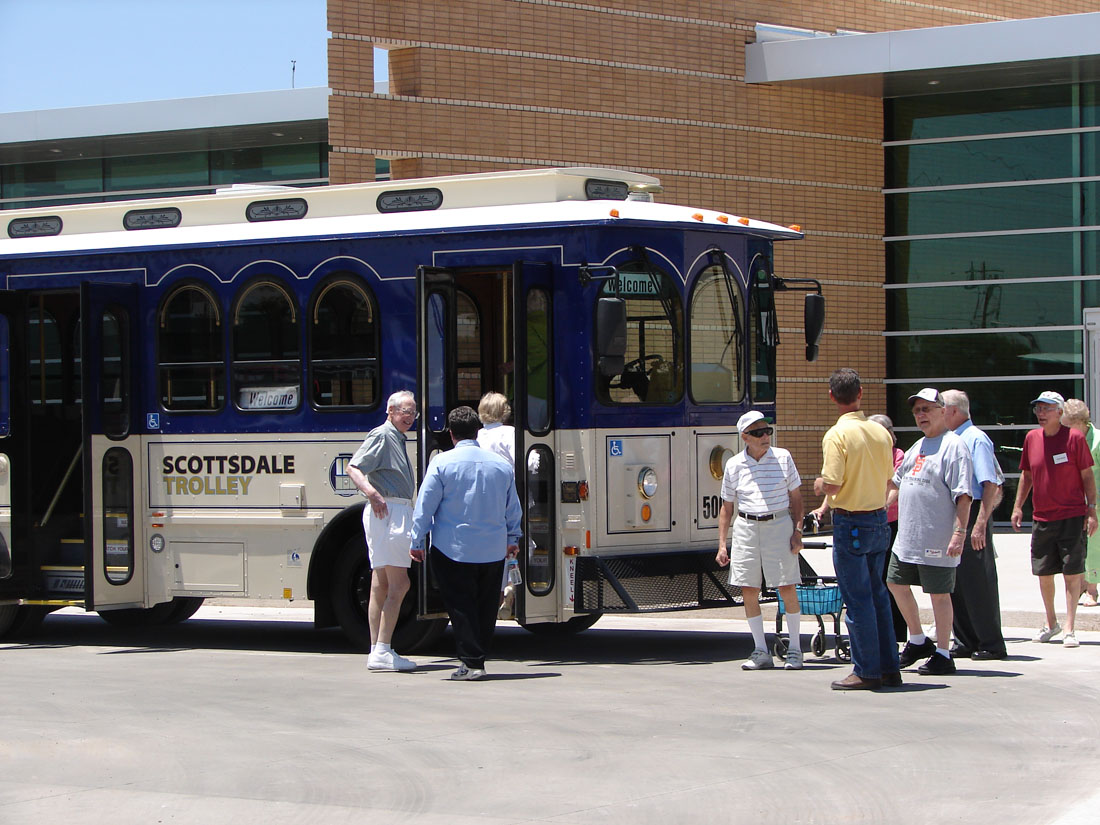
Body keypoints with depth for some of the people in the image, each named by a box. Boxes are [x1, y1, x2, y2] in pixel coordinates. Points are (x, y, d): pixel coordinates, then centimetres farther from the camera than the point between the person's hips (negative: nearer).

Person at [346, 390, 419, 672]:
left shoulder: (398, 439, 21)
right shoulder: (381, 436, -8)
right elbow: (353, 469, -19)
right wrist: (372, 494, -32)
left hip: (399, 512, 10)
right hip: (385, 511, -10)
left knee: (381, 585, 10)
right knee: (399, 584, -12)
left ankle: (377, 651, 12)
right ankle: (382, 651, -12)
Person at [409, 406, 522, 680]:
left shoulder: (442, 463, -8)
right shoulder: (501, 465, 6)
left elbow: (425, 505, -6)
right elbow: (512, 508, 16)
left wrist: (416, 542, 3)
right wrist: (513, 539, 30)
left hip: (452, 550, -4)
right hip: (493, 551, 4)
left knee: (461, 606, -2)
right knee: (486, 605, 13)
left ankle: (471, 663, -8)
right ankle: (480, 657, 19)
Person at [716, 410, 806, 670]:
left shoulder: (783, 458, 3)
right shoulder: (734, 465, 5)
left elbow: (795, 497, 7)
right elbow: (726, 507, 10)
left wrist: (797, 531, -3)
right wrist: (722, 544, 4)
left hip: (779, 525, -2)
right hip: (746, 527, 2)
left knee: (787, 589, -4)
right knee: (749, 591, 1)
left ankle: (794, 650, 7)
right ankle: (761, 651, 11)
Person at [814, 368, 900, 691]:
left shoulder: (837, 435, -16)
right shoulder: (880, 432, 5)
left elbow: (832, 484, -22)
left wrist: (818, 485, 0)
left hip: (850, 523, -7)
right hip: (879, 519, 7)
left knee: (857, 599, -1)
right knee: (877, 595, 14)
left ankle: (867, 671, 2)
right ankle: (889, 667, 16)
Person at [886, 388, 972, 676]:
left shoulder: (953, 446, -11)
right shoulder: (918, 447, 17)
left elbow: (963, 495, -17)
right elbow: (896, 482, 30)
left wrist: (959, 532, -23)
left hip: (937, 540, -9)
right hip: (907, 537, 9)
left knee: (939, 593, -2)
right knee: (896, 584, 15)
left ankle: (943, 655, 7)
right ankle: (918, 641, 30)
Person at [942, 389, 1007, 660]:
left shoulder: (975, 440, -12)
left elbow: (991, 486, -19)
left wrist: (980, 524, -25)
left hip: (973, 514, -9)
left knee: (978, 581, -4)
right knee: (954, 581, 11)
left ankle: (991, 644, 3)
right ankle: (965, 642, 18)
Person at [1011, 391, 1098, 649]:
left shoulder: (1074, 438, -7)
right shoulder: (1031, 438, 6)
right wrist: (1017, 506, 11)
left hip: (1072, 516, -4)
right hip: (1041, 518, 5)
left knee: (1072, 572, -4)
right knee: (1043, 572, 9)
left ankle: (1069, 628, -1)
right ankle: (1051, 623, 26)